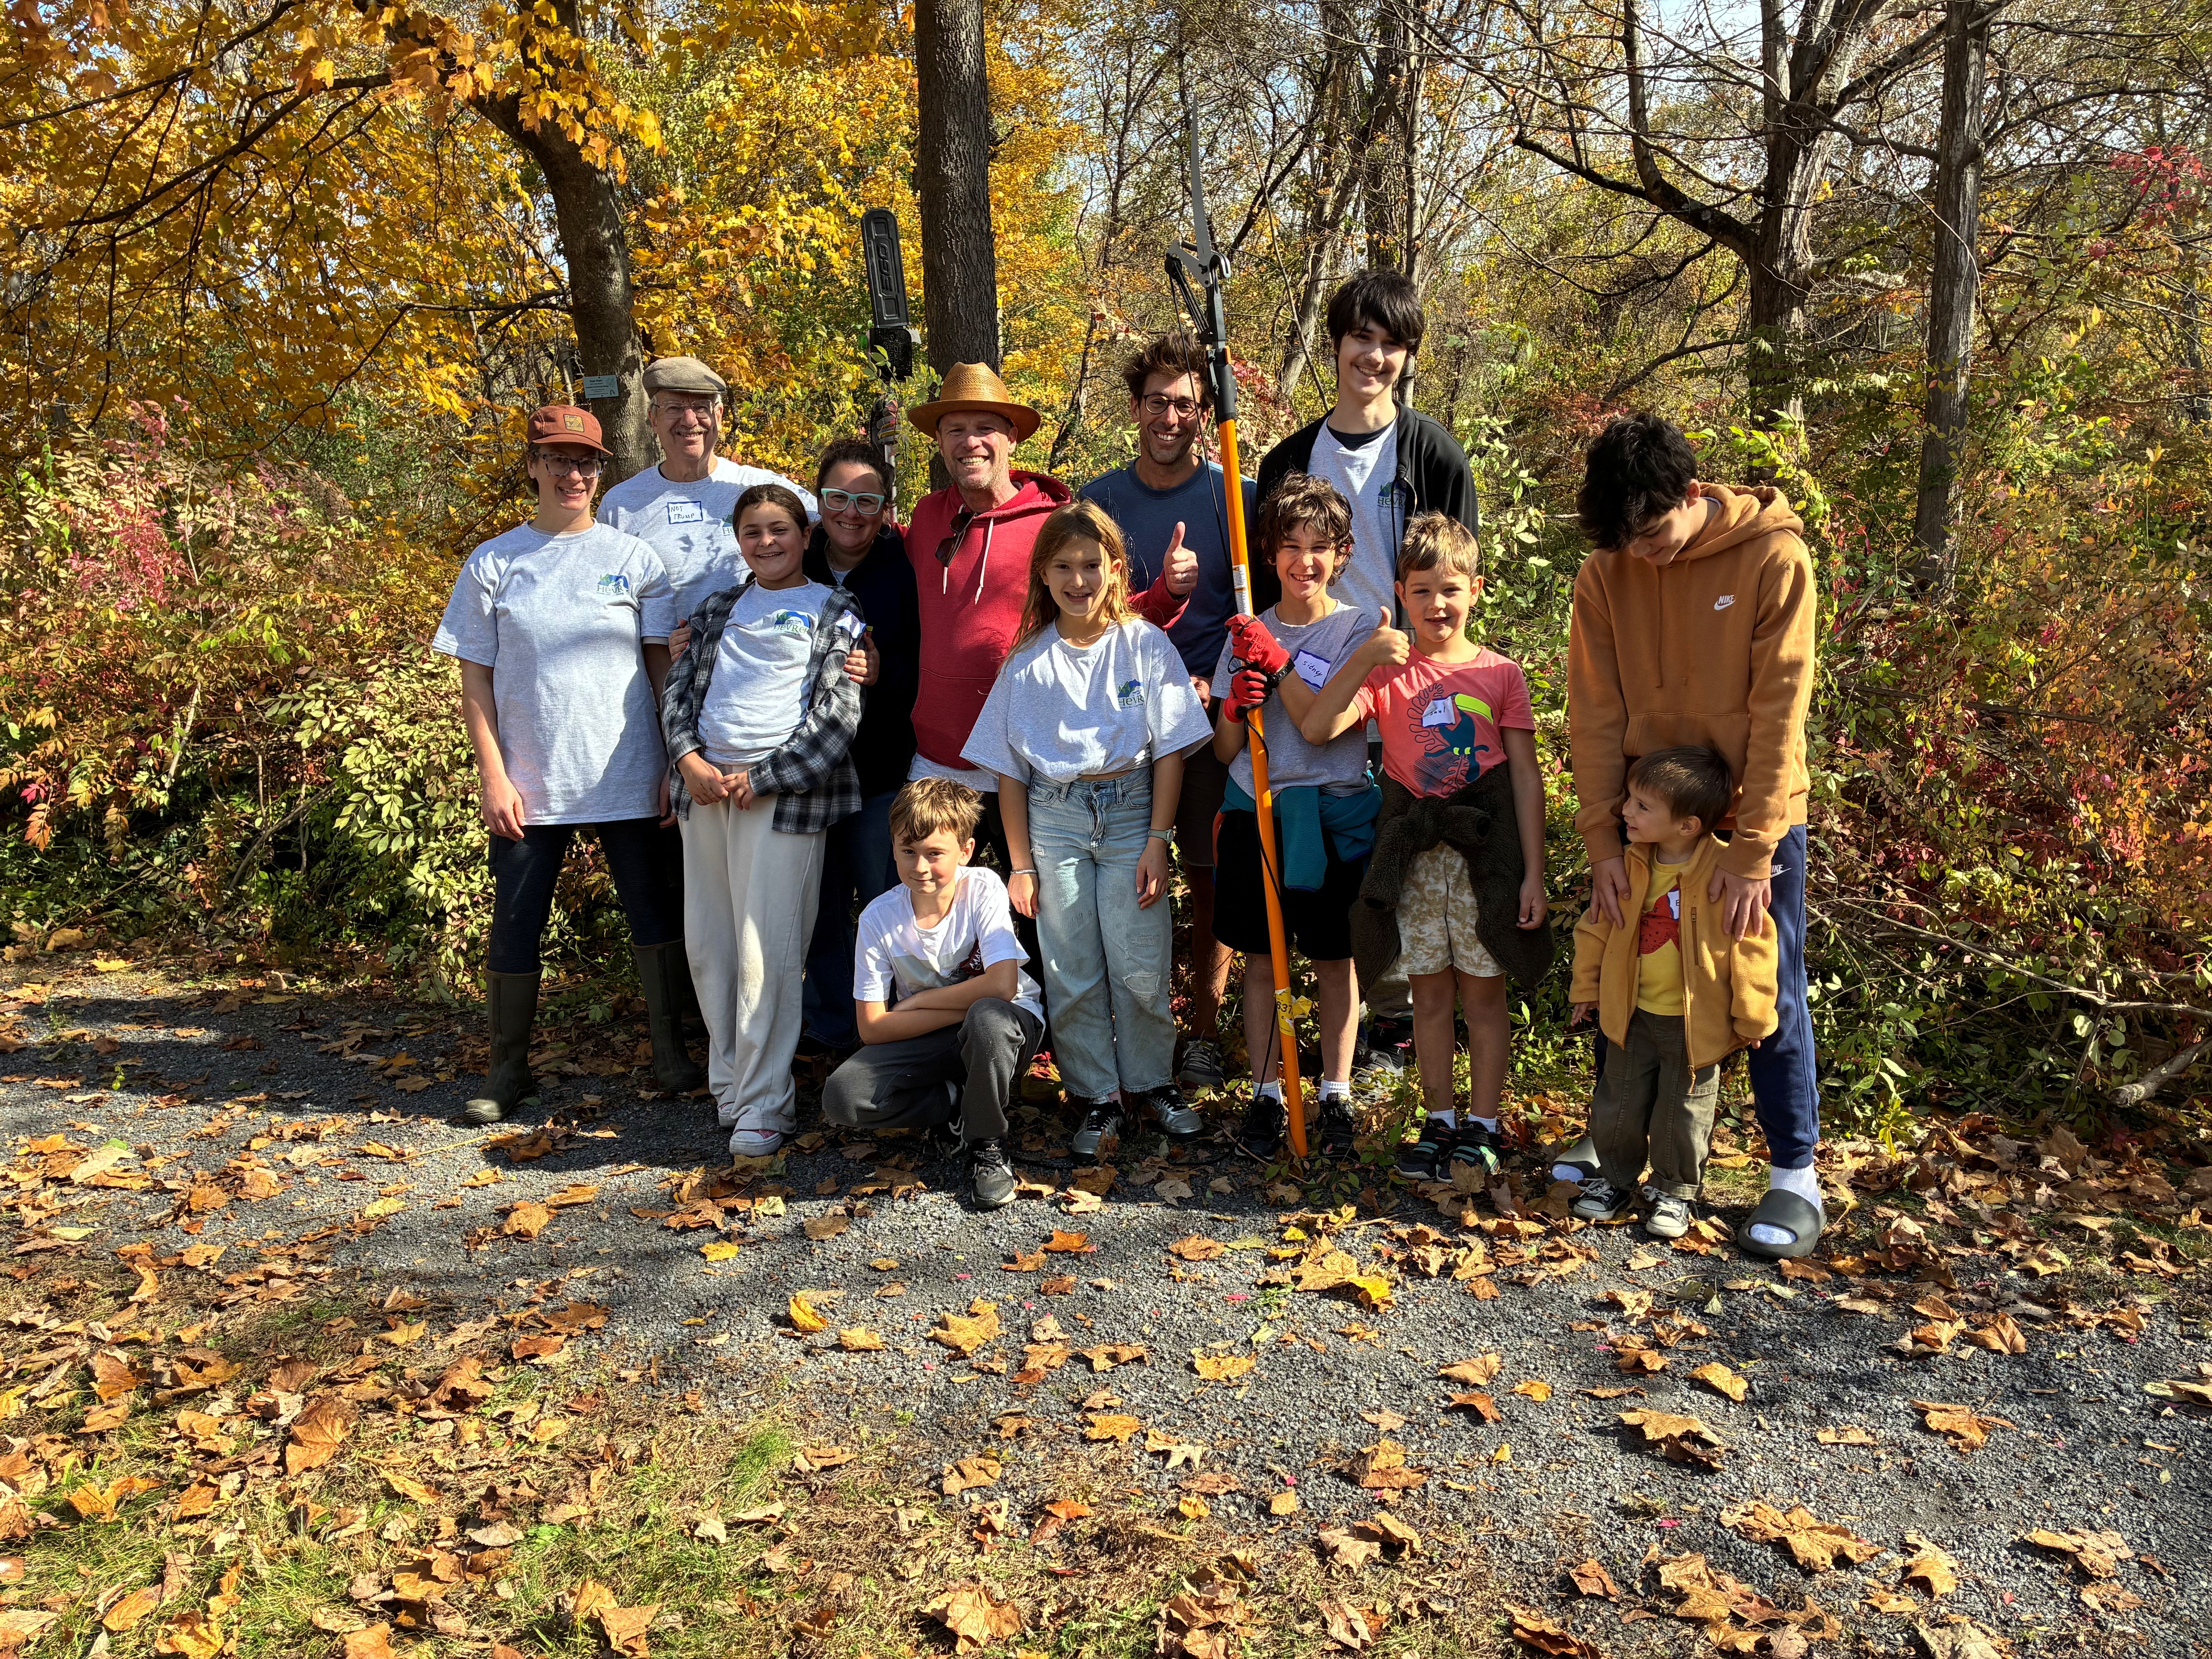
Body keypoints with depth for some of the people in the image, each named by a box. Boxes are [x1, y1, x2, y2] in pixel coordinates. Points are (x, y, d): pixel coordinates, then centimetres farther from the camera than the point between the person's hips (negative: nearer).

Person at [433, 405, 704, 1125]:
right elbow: (476, 681, 3)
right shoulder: (493, 564, 3)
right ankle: (507, 1070, 20)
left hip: (626, 779, 0)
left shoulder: (635, 558, 4)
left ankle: (671, 1051, 22)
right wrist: (493, 778, -5)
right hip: (529, 785, 0)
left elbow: (665, 666, 5)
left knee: (654, 914, 7)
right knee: (515, 925, 5)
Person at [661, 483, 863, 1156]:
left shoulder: (834, 612, 3)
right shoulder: (718, 609, 18)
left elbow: (839, 716, -6)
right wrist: (689, 759, -4)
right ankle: (729, 1083, 23)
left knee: (767, 953, -7)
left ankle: (764, 1103, 1)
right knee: (708, 944, 9)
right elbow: (680, 689, 15)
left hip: (781, 793, -5)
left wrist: (762, 778, -10)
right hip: (705, 789, 6)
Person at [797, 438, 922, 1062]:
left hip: (882, 769, -4)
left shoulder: (906, 569, -5)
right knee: (821, 904, 13)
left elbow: (931, 670, -9)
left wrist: (883, 674, -26)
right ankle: (831, 1025, 28)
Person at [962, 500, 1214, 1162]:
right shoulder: (1028, 660, 3)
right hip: (1054, 818, 2)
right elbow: (1010, 771, 6)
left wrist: (1157, 841, -7)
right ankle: (1098, 1100, 17)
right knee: (1071, 974, 4)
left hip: (1130, 809, -1)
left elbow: (1170, 752, -1)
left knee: (1140, 967, -1)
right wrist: (1021, 863, 3)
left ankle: (1152, 1083, 20)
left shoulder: (1145, 644, -1)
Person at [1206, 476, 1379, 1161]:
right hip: (1256, 811, 2)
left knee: (1334, 960, 6)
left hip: (1334, 813, -2)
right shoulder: (1247, 635, 6)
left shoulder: (1357, 631, -2)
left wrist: (1280, 665, -19)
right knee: (1261, 958, 6)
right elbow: (1226, 750, 6)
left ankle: (1336, 1096, 19)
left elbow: (1328, 729, -14)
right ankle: (1266, 1095, 17)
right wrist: (1237, 706, -14)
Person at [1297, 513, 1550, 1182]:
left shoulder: (1500, 674, 1)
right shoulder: (1387, 671, 3)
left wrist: (1533, 872, -4)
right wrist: (1363, 658, -19)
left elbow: (1527, 779, 1)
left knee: (1483, 994, 7)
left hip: (1485, 850, -1)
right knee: (1429, 994, 9)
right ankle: (1439, 1123, 22)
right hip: (1413, 854, 1)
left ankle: (1482, 1127, 18)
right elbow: (1315, 730, -11)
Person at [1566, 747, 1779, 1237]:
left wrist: (1751, 1017, -8)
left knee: (1683, 1112, 9)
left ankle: (1674, 1192, 29)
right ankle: (1615, 1178, 34)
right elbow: (1598, 926, 9)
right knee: (1619, 1104, 13)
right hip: (1634, 1014, 4)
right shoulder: (1629, 866, -3)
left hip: (1696, 1023, -4)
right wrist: (1587, 987, 13)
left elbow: (1752, 945, -13)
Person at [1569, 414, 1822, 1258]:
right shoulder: (1605, 573, -5)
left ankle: (1795, 1173, 15)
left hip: (1753, 815, -3)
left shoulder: (1775, 559, -15)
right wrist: (1603, 841, -9)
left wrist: (1751, 854, -18)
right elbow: (1595, 713, -5)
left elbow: (1778, 712, -16)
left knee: (1771, 992, 3)